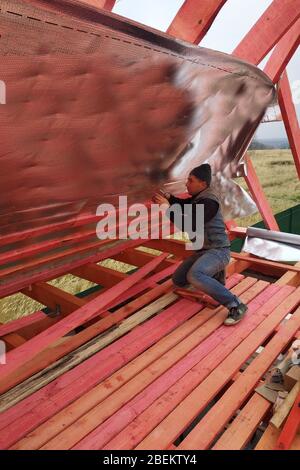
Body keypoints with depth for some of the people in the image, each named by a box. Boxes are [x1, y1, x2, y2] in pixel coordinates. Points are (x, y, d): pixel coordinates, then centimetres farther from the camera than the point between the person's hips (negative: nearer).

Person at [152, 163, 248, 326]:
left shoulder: (209, 202, -22)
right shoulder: (199, 197, 8)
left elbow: (189, 225, -27)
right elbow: (183, 205, 26)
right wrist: (169, 197, 6)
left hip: (218, 251, -10)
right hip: (203, 251, 10)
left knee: (194, 276, -38)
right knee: (178, 280, 14)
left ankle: (235, 305, -29)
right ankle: (214, 275, 23)